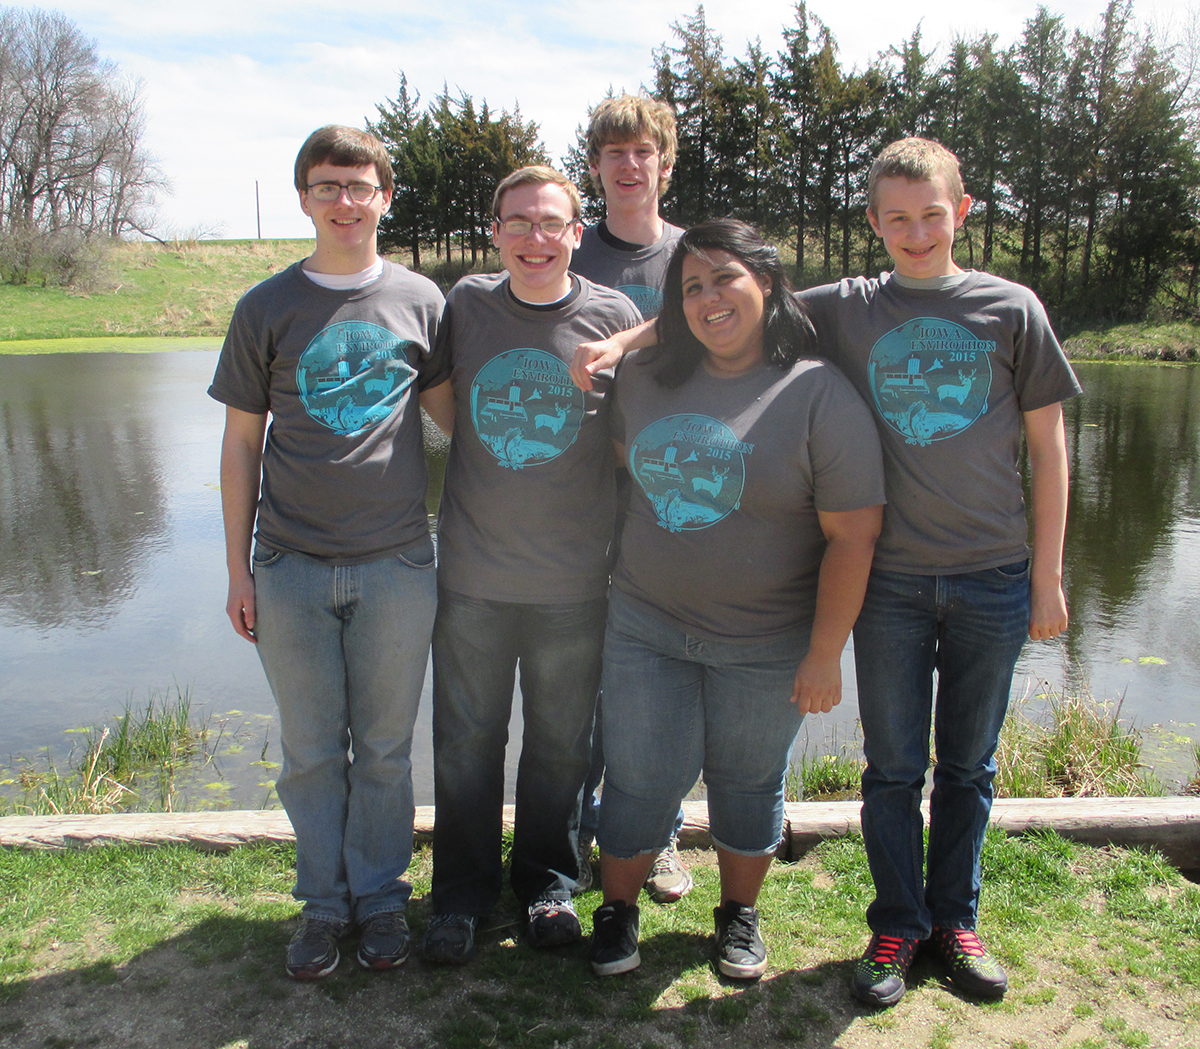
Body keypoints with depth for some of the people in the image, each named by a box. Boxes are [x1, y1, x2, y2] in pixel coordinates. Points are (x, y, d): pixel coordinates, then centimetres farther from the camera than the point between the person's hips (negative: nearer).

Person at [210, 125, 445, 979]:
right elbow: (242, 441, 6)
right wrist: (237, 566, 3)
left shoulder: (421, 300, 3)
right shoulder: (267, 309, 2)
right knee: (311, 749, 10)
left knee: (384, 746, 11)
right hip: (291, 567, 0)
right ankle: (323, 902, 28)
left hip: (396, 565, 0)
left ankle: (380, 895, 29)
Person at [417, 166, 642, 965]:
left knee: (561, 744, 13)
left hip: (574, 581, -1)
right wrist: (495, 464, 8)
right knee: (466, 741, 11)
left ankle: (549, 882, 36)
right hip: (472, 576, 1)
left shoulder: (614, 316, -4)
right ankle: (462, 892, 31)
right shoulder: (466, 304, 0)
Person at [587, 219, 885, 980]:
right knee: (641, 775, 7)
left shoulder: (820, 396, -12)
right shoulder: (647, 380, 1)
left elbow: (853, 535, -13)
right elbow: (625, 460, 19)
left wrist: (825, 655, -14)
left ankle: (740, 914, 36)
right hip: (646, 624, 3)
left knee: (748, 782, 13)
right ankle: (618, 909, 30)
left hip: (765, 645, -2)